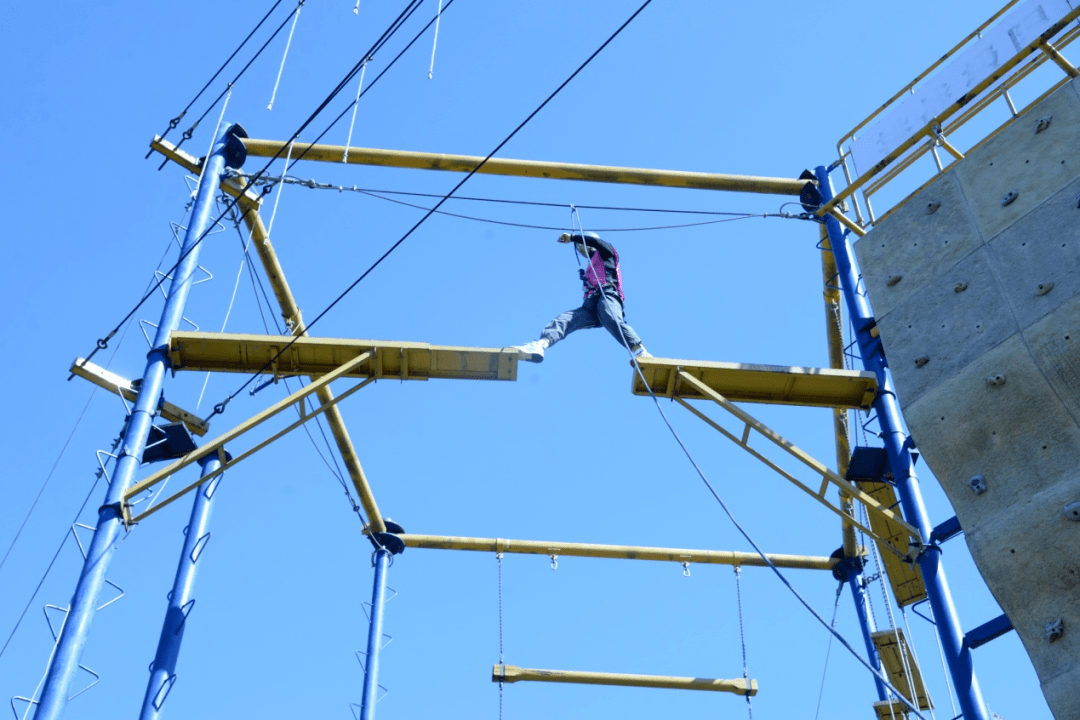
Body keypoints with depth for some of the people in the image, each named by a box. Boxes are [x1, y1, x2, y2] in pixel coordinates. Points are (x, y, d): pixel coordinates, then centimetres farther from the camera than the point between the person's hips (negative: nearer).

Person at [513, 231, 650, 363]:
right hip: (590, 305, 7)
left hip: (607, 294, -7)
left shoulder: (604, 254, 23)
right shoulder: (590, 269, 41)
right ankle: (539, 345, -39)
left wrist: (572, 237, 10)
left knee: (612, 320, -37)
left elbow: (593, 241, 3)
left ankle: (640, 351, -49)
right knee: (563, 320, -16)